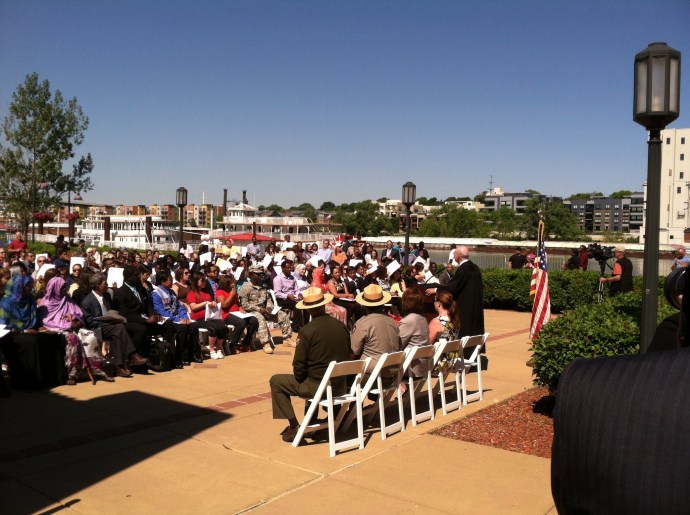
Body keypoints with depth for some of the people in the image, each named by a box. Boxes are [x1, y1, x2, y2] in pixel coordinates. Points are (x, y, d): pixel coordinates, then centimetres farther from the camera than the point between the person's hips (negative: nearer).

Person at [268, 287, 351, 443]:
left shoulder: (307, 331, -16)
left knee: (276, 381, 14)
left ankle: (293, 427, 8)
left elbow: (299, 367, -11)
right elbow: (347, 357, 8)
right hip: (340, 385, 6)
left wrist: (300, 378, 9)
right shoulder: (341, 326, -1)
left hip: (317, 386, -6)